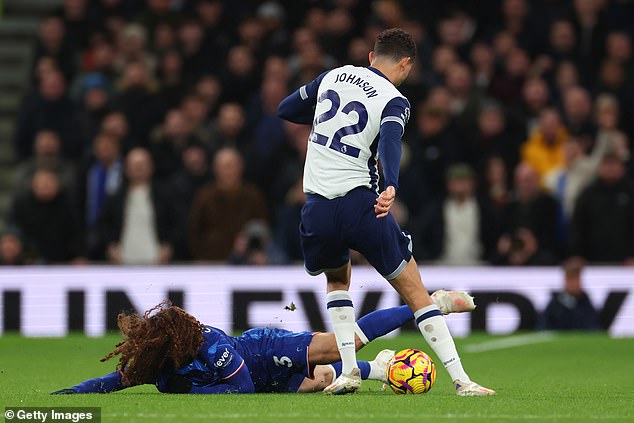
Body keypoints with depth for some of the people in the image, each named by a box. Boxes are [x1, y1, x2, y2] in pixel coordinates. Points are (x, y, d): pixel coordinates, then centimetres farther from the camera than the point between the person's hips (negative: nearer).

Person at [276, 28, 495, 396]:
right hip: (359, 203, -4)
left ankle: (349, 371, 16)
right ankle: (461, 380, -2)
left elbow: (285, 110, 23)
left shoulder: (334, 76, 12)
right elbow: (390, 139, -23)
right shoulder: (394, 102, -1)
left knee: (337, 280, 31)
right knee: (415, 291, 5)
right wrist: (391, 187, -39)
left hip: (317, 208, 4)